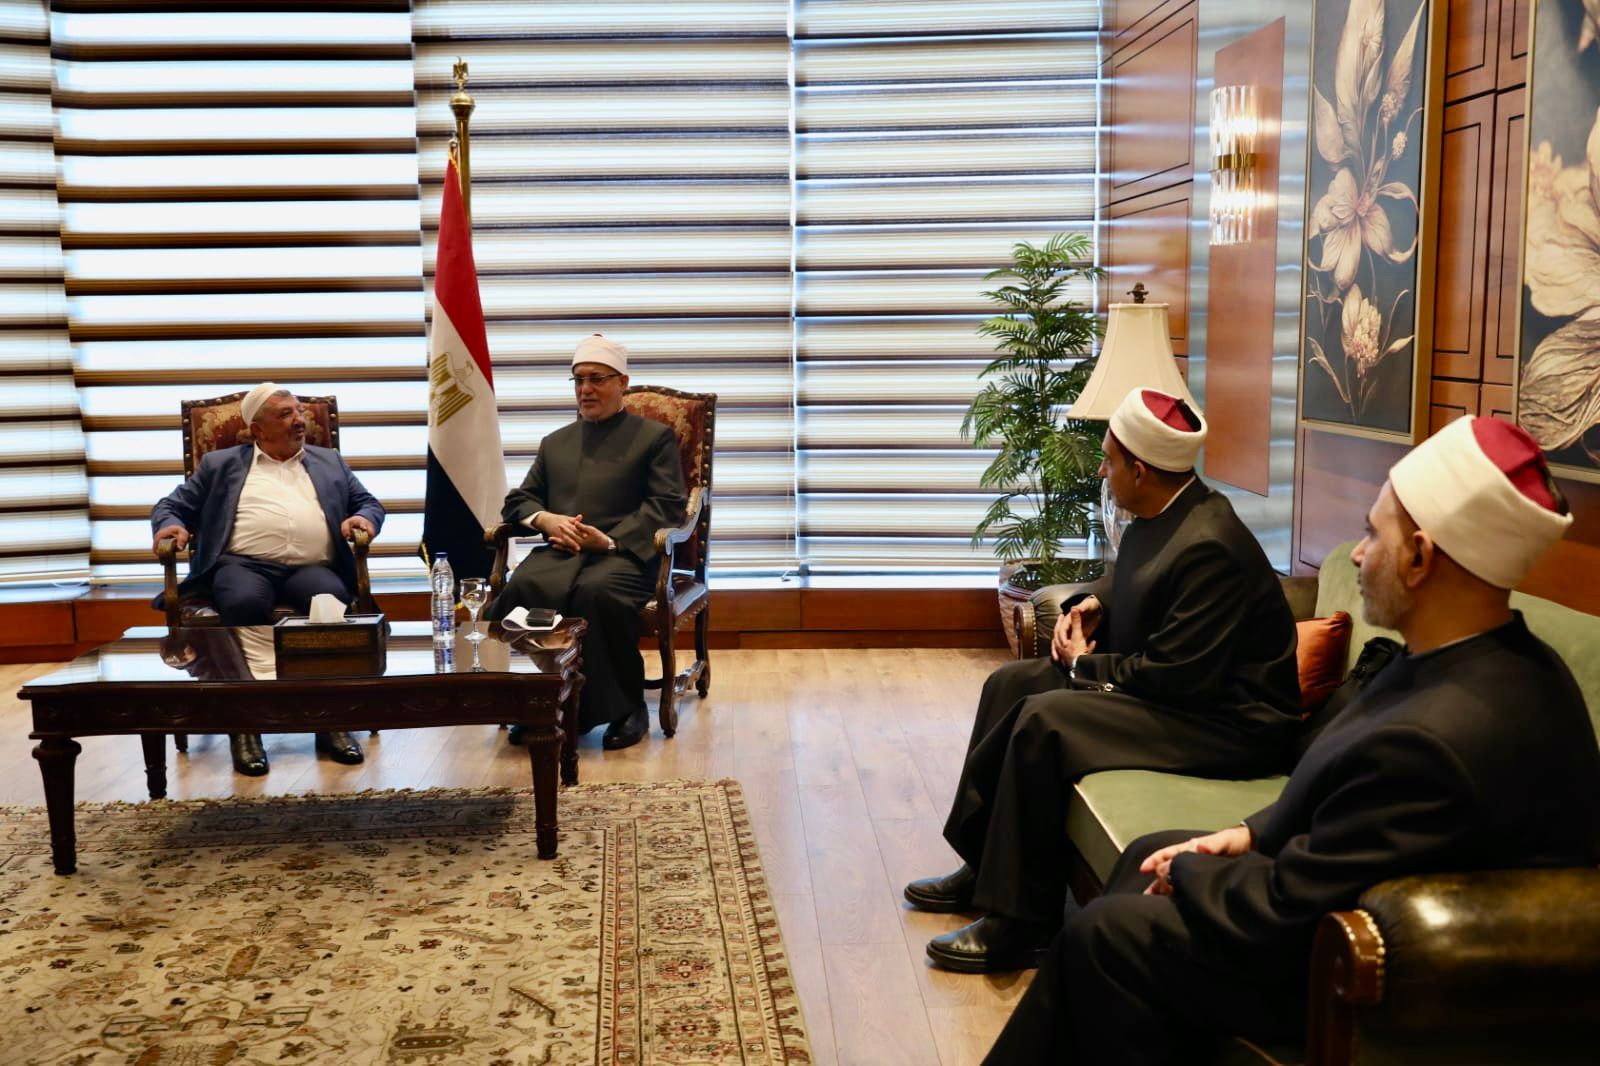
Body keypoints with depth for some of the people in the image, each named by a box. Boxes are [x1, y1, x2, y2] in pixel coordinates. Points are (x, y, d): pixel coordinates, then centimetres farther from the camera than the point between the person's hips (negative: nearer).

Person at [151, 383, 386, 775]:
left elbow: (370, 504, 25)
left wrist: (364, 519, 1)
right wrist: (170, 525, -4)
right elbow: (172, 506, 20)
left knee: (333, 600, -35)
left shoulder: (329, 462, 28)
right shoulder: (221, 464, 22)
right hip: (243, 565, -1)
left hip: (310, 568, 1)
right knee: (244, 604, -37)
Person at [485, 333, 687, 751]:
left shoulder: (654, 436, 15)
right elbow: (517, 500, 25)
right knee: (525, 586, -32)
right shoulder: (555, 442, 30)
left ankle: (626, 708, -23)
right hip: (559, 551, 4)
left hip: (622, 555, -4)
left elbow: (667, 506, 2)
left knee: (598, 591, -39)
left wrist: (610, 540, -13)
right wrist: (544, 519, -1)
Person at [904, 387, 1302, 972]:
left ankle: (1018, 925, -15)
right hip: (1173, 679, 11)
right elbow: (1133, 581, 25)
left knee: (1045, 721, -26)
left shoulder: (1209, 548, -27)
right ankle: (981, 867, 15)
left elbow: (1178, 675, -28)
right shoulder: (1160, 516, 3)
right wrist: (1093, 604, 2)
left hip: (1225, 721, -11)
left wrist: (1085, 665, -13)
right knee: (1009, 684, 8)